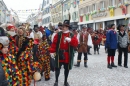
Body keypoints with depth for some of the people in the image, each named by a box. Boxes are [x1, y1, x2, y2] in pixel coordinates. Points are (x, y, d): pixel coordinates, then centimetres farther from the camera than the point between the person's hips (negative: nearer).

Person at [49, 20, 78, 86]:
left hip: (68, 55, 1)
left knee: (67, 69, 12)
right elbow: (54, 43, -4)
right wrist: (52, 51, -11)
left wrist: (70, 40, -25)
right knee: (57, 68, 2)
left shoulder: (72, 35, 2)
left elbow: (76, 44, -9)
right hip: (59, 54, -1)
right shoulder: (58, 34, 0)